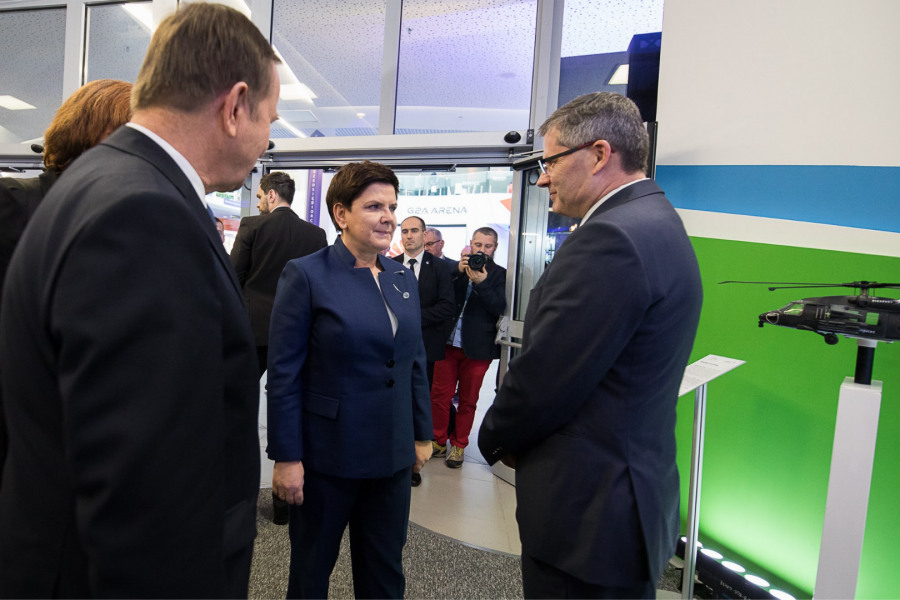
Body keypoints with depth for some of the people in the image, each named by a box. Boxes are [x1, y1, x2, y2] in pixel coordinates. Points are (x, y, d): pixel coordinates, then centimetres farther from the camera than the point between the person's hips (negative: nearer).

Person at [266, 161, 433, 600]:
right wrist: (286, 457, -12)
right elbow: (283, 373, -12)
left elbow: (415, 362, 9)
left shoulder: (403, 278, 5)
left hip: (392, 455, 5)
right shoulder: (306, 275, -11)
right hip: (328, 453, -4)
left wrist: (423, 434, 11)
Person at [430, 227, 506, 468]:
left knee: (467, 400, 10)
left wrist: (482, 283, -21)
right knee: (439, 395, 7)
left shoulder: (499, 275, 1)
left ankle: (458, 445, 25)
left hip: (477, 347, -2)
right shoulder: (456, 268, 8)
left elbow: (499, 308, -9)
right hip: (448, 342, 2)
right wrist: (458, 272, -13)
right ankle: (438, 441, 24)